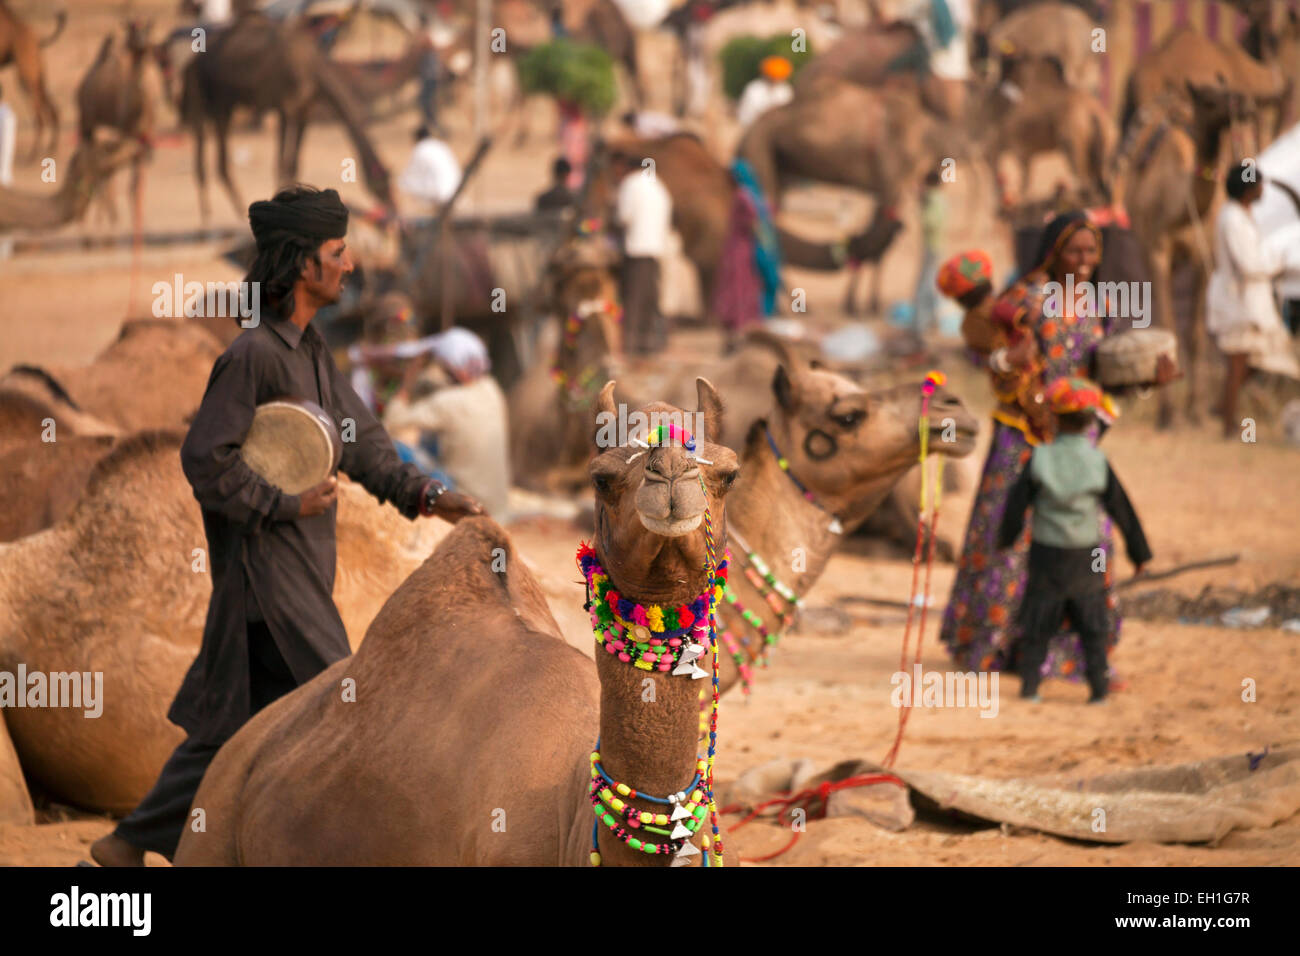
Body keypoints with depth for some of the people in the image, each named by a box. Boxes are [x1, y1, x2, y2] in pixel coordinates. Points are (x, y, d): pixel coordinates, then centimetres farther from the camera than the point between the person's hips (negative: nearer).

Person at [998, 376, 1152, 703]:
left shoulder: (1039, 459, -11)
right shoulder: (1098, 463, -9)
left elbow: (1017, 502, -3)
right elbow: (1122, 510, -2)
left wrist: (1006, 539, 14)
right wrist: (1139, 551, 9)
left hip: (1046, 554, 0)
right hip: (1086, 558, 0)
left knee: (1037, 624, 11)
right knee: (1092, 625, 9)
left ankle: (1029, 682, 8)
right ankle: (1098, 684, 5)